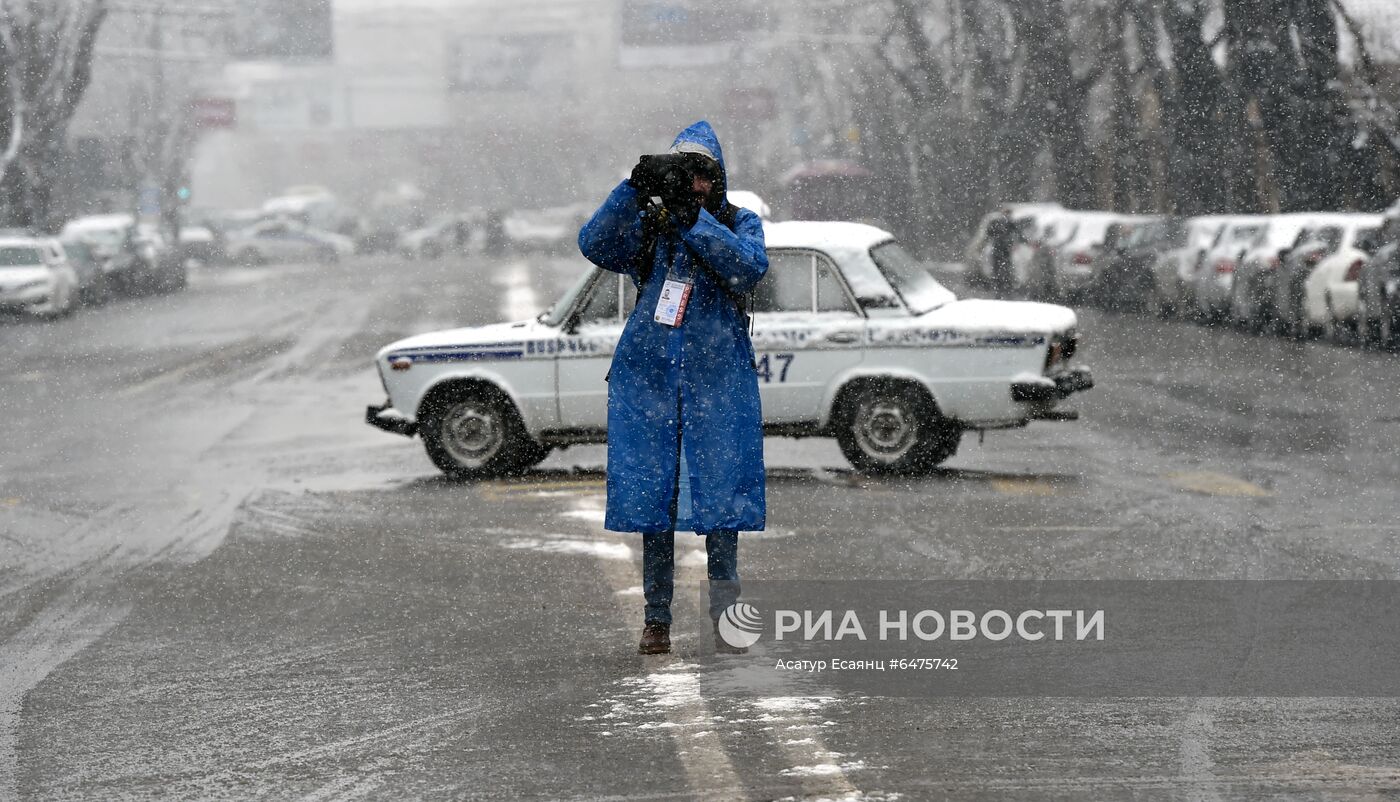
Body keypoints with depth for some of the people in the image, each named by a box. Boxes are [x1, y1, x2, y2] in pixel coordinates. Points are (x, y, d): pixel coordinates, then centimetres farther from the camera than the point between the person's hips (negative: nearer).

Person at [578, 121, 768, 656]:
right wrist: (634, 192, -20)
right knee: (650, 494, -1)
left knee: (721, 495, -5)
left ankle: (725, 616, 2)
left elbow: (749, 267, -13)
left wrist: (693, 218, -21)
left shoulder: (739, 224, 8)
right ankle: (656, 620, 5)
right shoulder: (645, 225, 10)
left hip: (718, 378, -1)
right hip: (649, 375, 1)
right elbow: (595, 246, -8)